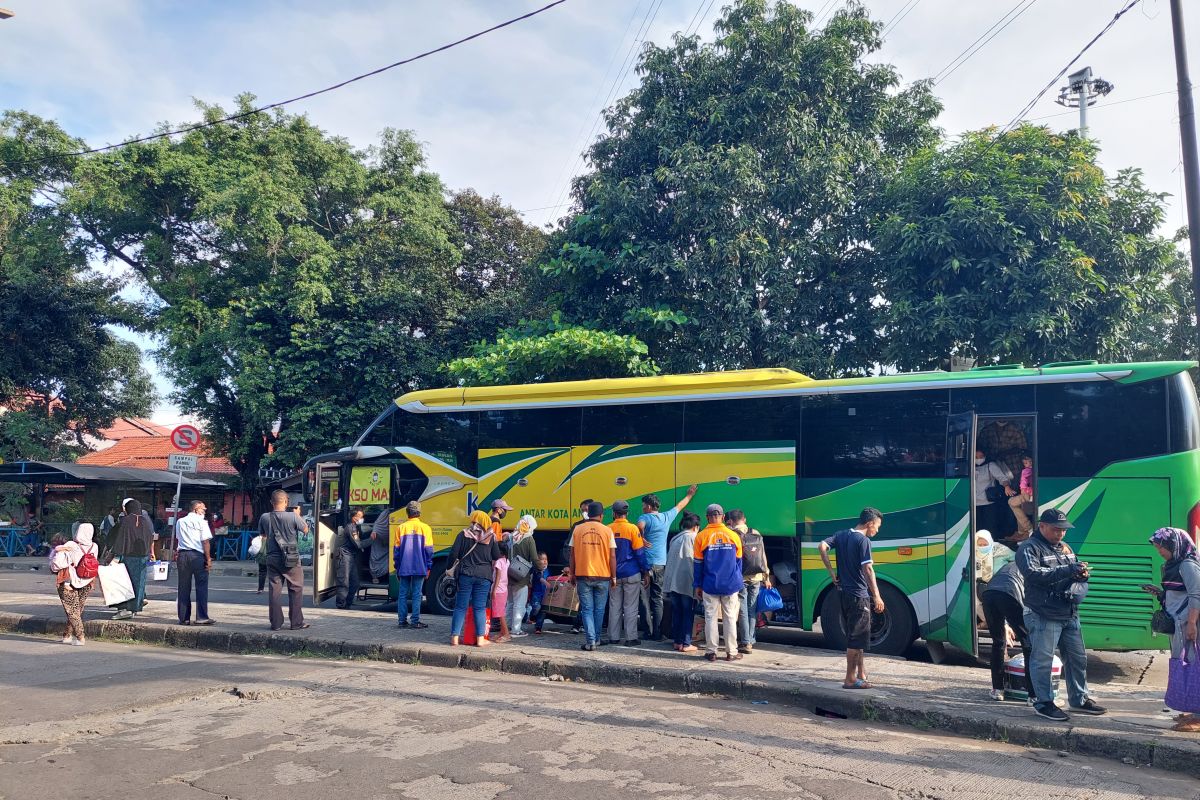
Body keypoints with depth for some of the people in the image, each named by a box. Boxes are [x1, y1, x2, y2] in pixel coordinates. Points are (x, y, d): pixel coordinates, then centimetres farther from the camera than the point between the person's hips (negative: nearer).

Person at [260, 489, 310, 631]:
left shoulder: (264, 518, -3)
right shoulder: (293, 516, -15)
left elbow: (262, 534, 14)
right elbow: (305, 530, 1)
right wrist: (298, 515, 11)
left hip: (272, 559, 3)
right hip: (291, 559, -3)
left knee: (274, 590, 9)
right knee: (296, 590, 6)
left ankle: (275, 622, 11)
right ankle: (296, 622, 8)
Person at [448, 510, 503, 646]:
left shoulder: (464, 534, 2)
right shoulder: (491, 537, 4)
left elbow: (454, 553, -3)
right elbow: (497, 557, 4)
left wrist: (451, 568, 11)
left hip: (465, 575, 0)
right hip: (484, 576, 0)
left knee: (460, 607, 6)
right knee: (480, 608, 4)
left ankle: (455, 637, 4)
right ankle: (480, 639, 4)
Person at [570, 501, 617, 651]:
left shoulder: (578, 529, 0)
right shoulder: (607, 530, -2)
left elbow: (572, 554, 3)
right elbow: (612, 556, -3)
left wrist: (572, 574, 13)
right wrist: (613, 577, 5)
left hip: (583, 576, 0)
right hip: (603, 577, 0)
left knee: (587, 609, 4)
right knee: (599, 610, 13)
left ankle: (590, 641, -3)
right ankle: (596, 639, 23)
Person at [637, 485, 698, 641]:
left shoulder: (645, 518, -6)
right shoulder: (666, 517, 9)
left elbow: (639, 526, -31)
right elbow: (680, 506, 27)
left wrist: (642, 540, -16)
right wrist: (689, 495, 43)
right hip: (661, 564, 5)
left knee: (644, 600, 2)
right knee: (658, 600, 11)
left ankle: (649, 632, 0)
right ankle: (657, 633, 9)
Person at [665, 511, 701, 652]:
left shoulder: (675, 539, 13)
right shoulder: (694, 538, -4)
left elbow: (669, 559, 15)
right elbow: (698, 560, -7)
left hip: (672, 581, 6)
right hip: (687, 581, -6)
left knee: (676, 611, 12)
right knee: (688, 612, 2)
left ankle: (677, 641, 15)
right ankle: (686, 643, 1)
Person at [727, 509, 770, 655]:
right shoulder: (756, 534, 9)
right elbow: (763, 557, 11)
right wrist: (766, 578, 17)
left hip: (740, 578, -5)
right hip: (757, 577, 5)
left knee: (742, 611, 2)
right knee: (752, 610, 14)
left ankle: (746, 643, 2)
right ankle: (750, 640, 17)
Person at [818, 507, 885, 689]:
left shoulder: (841, 535, 8)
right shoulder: (863, 541, -14)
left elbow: (822, 547, -1)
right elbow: (868, 569, -20)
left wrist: (831, 572, 2)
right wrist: (877, 597, -18)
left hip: (843, 591, 8)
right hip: (858, 595, -8)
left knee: (854, 635, 17)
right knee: (857, 638, 0)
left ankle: (861, 673, 25)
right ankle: (850, 679, 5)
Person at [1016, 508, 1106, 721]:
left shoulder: (1065, 548, 18)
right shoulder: (1029, 548, -9)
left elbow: (1078, 575, 23)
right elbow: (1033, 573, -25)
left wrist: (1082, 574, -3)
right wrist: (1066, 571, -29)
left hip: (1070, 614, 8)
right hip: (1044, 615, -8)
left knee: (1077, 658, 16)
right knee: (1042, 660, -2)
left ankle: (1079, 700, 30)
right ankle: (1043, 703, 8)